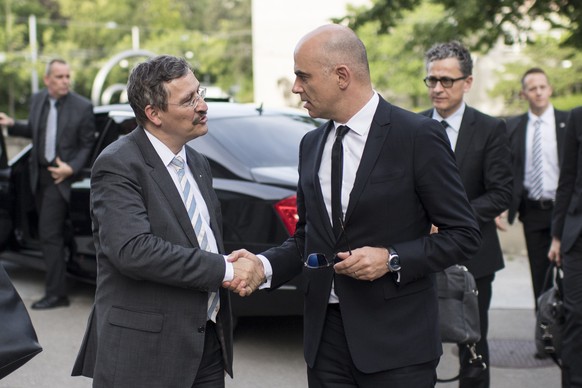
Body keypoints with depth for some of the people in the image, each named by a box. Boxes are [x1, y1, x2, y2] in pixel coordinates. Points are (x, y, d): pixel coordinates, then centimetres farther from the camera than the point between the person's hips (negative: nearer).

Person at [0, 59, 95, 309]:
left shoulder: (82, 107, -10)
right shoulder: (37, 100, 5)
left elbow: (87, 145, -6)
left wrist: (71, 168, -17)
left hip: (61, 176, -6)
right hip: (39, 174, 6)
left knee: (49, 233, -8)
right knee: (57, 230, 16)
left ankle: (56, 293, -2)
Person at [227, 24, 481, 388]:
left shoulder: (418, 136, -9)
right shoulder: (312, 144, 9)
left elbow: (464, 234, -7)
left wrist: (392, 259, -18)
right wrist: (264, 265, -3)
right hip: (326, 334, 5)